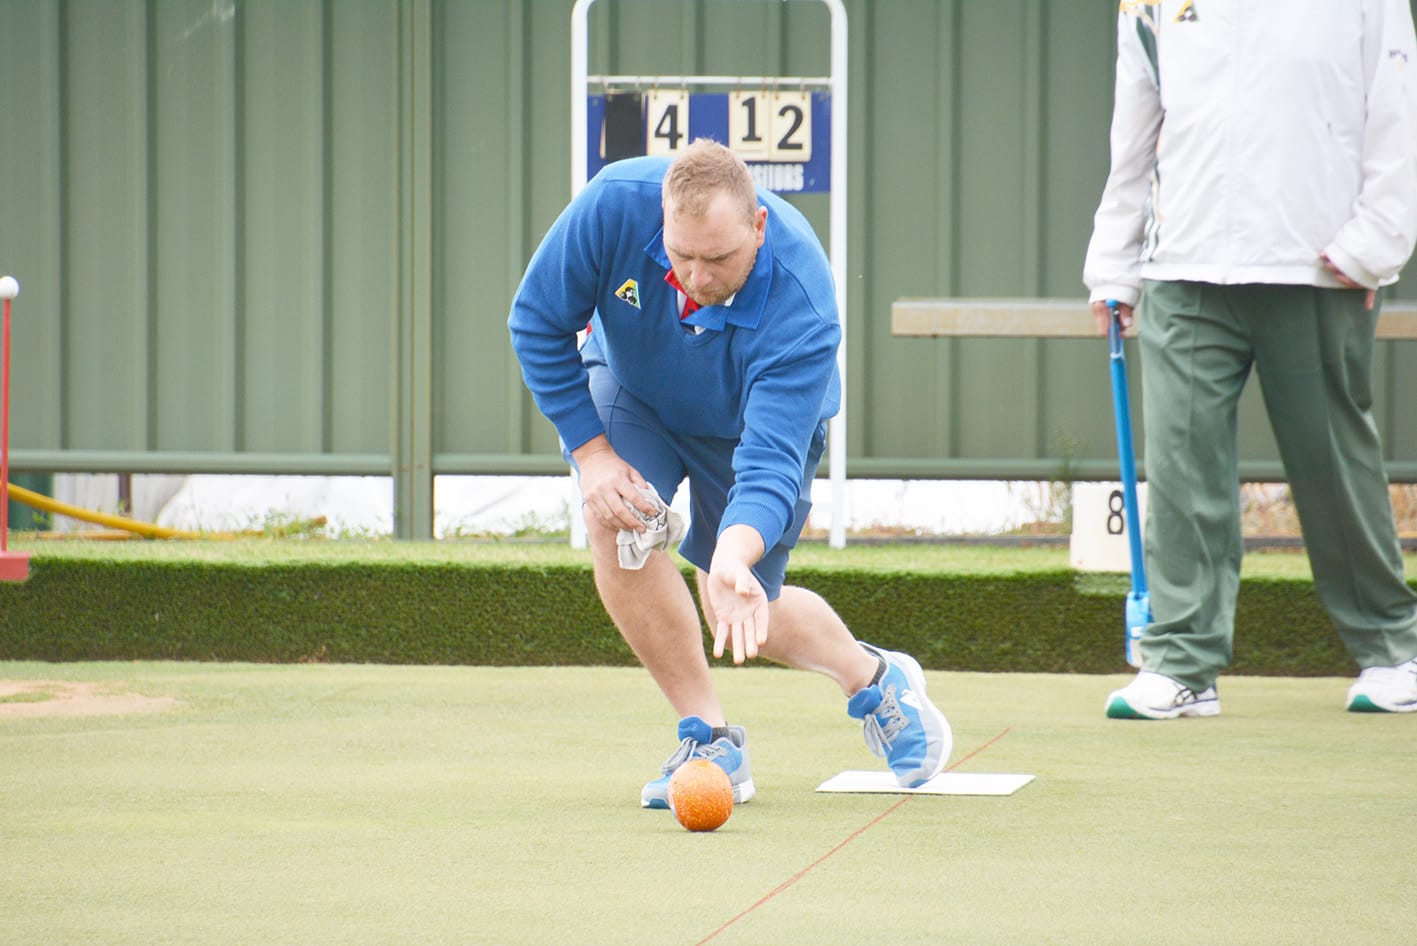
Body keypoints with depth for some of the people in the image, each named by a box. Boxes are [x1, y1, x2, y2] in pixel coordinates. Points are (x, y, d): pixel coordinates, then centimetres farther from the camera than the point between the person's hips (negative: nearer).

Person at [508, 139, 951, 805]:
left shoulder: (800, 305, -41)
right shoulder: (614, 205, -36)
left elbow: (769, 461, -46)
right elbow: (537, 324, -20)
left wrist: (733, 558, -64)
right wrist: (590, 451, -24)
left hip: (760, 418, -2)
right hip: (632, 388, 2)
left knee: (740, 618, 4)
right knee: (617, 520, -27)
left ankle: (872, 677, 36)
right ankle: (709, 740, -12)